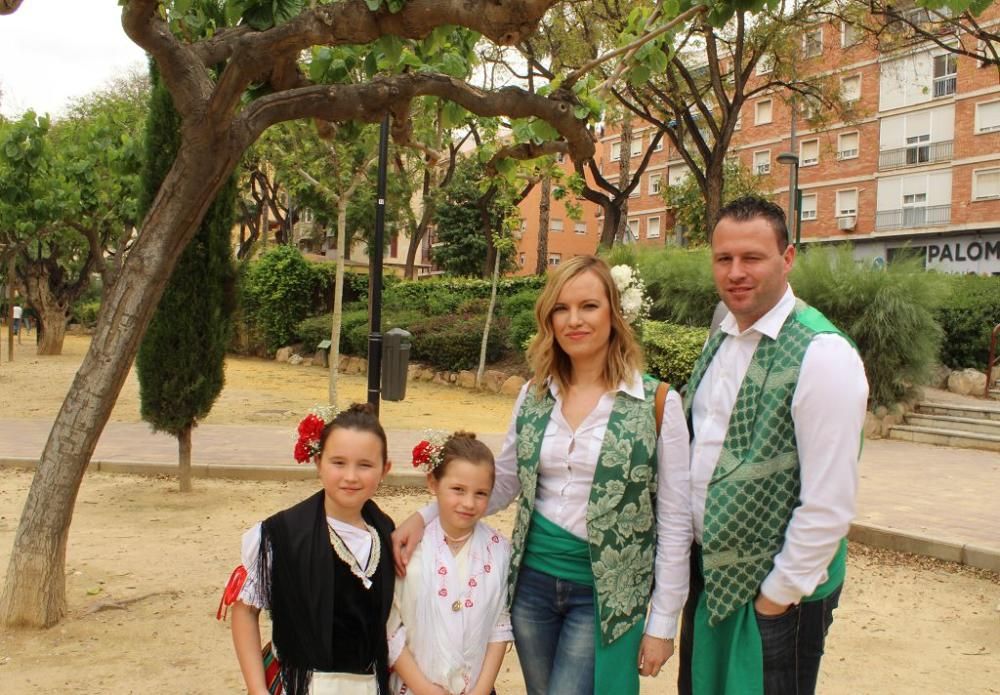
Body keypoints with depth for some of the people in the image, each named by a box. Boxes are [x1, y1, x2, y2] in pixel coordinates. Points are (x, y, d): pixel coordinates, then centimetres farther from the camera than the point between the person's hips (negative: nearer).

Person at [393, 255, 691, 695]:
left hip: (605, 593, -4)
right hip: (531, 579, 4)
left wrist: (663, 621, -6)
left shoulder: (657, 403, -11)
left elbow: (674, 523, -7)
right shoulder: (533, 396, 2)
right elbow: (502, 484, 10)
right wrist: (425, 516, -2)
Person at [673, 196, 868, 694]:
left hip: (775, 587, -7)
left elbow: (830, 502, -21)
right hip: (705, 570, 8)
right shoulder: (721, 340, 6)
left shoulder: (821, 355, -20)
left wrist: (780, 595, -15)